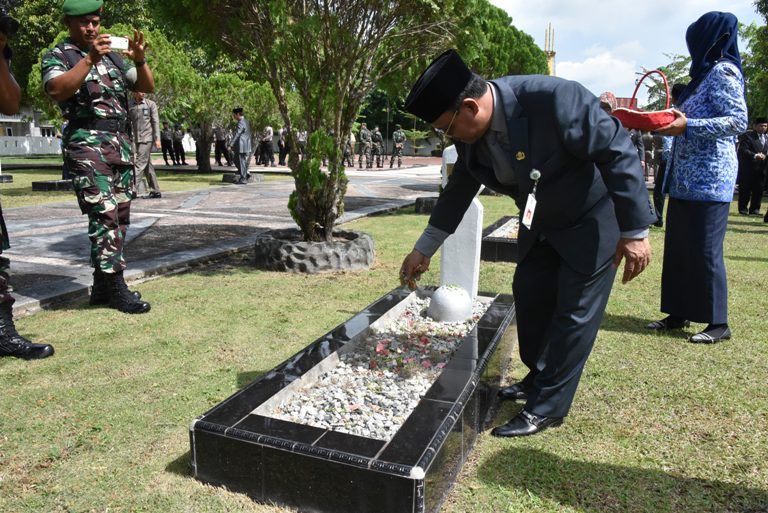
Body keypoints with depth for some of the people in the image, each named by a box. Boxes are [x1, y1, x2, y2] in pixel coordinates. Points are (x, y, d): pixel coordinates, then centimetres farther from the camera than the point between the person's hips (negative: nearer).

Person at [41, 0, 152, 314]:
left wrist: (139, 60, -6)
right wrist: (89, 59, -22)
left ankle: (102, 286, 12)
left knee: (120, 216, 5)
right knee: (104, 214, -15)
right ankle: (114, 287, -10)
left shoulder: (112, 55, 20)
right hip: (87, 144, -6)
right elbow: (56, 90, -16)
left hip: (121, 144, 6)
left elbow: (147, 87, 13)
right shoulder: (57, 55, 4)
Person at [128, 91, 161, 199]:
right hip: (135, 139, 4)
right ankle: (155, 191, 12)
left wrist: (157, 139, -10)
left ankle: (135, 190, -13)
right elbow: (128, 123, 14)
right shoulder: (130, 107, 12)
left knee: (140, 163, -12)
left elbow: (155, 122, -3)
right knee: (147, 165, 7)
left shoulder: (151, 104, 3)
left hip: (147, 138, -4)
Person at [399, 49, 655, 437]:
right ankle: (539, 379, 34)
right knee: (529, 295, 13)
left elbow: (617, 152, -27)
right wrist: (423, 250, 7)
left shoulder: (554, 98, -34)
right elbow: (458, 190, 3)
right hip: (541, 223, 7)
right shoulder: (470, 133, -11)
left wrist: (635, 232, -24)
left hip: (594, 220, -7)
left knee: (574, 311, -4)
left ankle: (546, 408, 8)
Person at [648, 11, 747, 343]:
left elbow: (738, 121, -17)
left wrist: (687, 125, -22)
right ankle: (680, 313, 19)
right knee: (678, 248, 10)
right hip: (687, 178, 9)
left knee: (705, 250, -5)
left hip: (708, 179, -9)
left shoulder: (723, 71, -8)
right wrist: (671, 123, 11)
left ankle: (718, 323, 6)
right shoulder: (705, 73, 19)